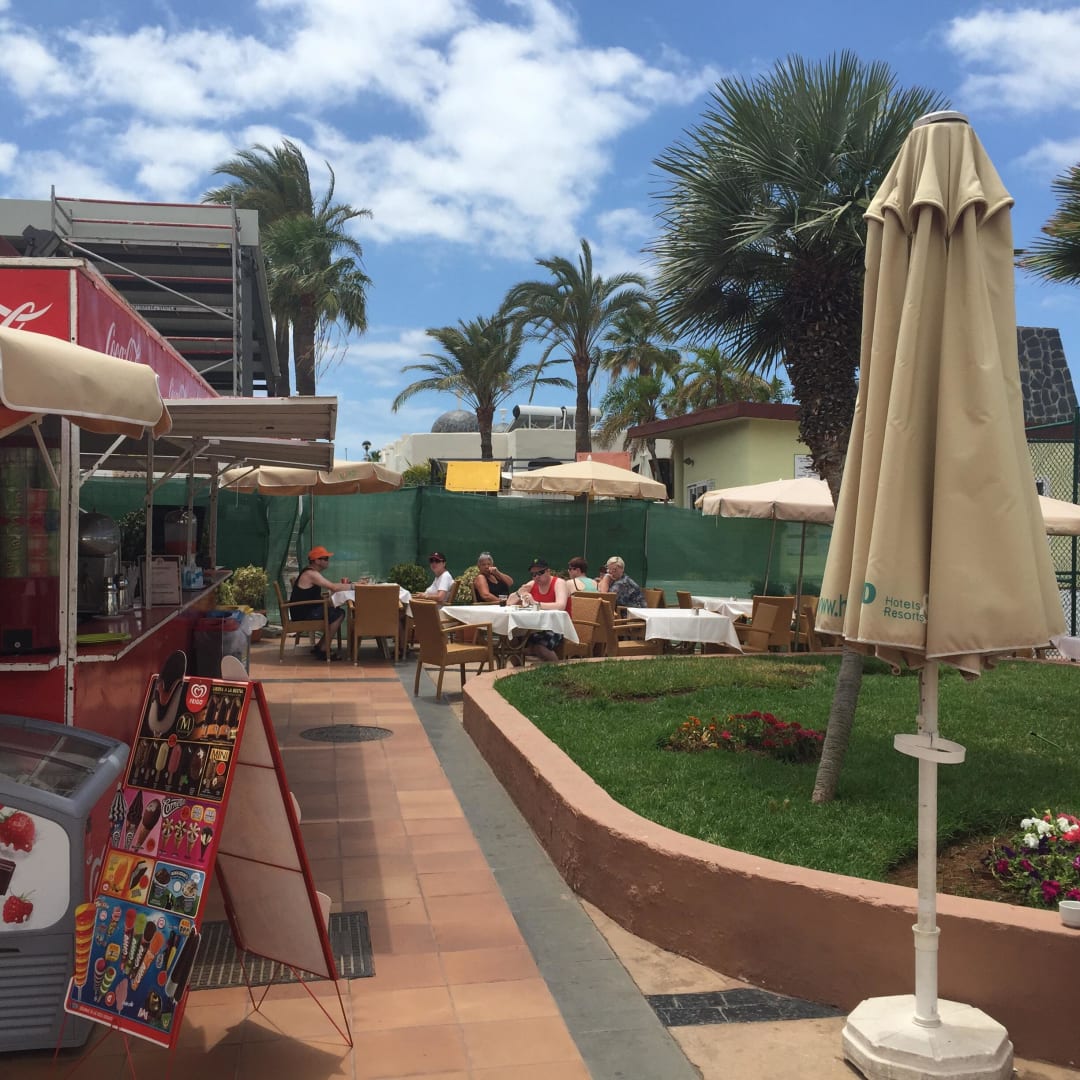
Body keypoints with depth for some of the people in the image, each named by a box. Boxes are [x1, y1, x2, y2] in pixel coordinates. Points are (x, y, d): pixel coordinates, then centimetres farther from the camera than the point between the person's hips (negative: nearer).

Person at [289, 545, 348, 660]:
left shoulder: (312, 573, 16)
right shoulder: (311, 574, -18)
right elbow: (334, 587, -25)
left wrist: (342, 585, 2)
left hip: (306, 611, 10)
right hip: (303, 615, -10)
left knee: (339, 612, 10)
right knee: (337, 614, -17)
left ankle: (320, 646, 13)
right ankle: (324, 650, -11)